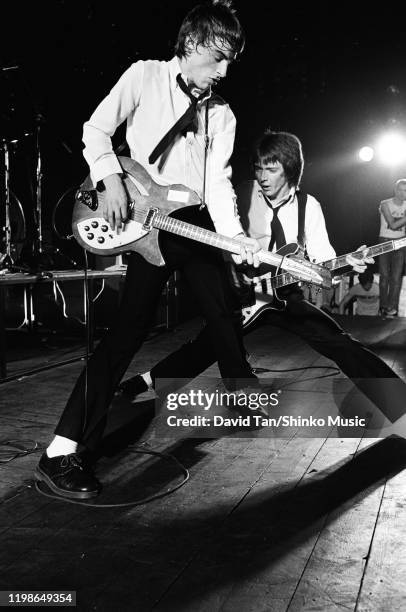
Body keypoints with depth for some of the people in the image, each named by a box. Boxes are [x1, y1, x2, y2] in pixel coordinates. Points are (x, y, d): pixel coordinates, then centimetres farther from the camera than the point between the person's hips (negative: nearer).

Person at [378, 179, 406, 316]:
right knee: (384, 276, 2)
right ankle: (383, 307, 13)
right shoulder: (385, 204, -7)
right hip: (385, 241, -2)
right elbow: (393, 225, -16)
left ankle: (392, 308, 0)